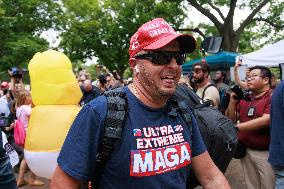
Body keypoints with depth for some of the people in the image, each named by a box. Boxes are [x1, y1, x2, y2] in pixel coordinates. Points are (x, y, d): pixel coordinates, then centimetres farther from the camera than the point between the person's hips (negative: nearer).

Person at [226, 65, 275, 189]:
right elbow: (231, 120, 10)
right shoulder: (244, 98, 8)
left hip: (266, 152, -5)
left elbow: (266, 120, -23)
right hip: (245, 150, 6)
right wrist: (232, 102, -6)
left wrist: (236, 128, -23)